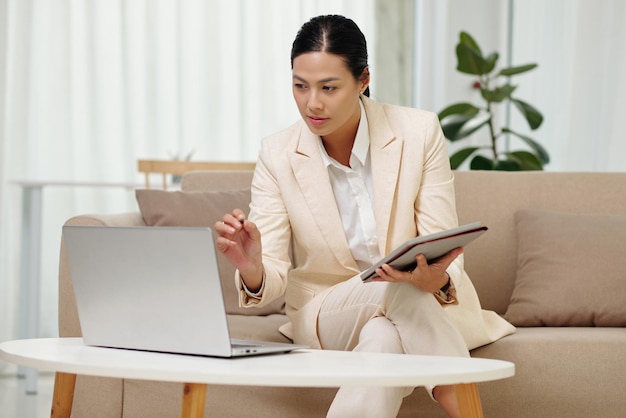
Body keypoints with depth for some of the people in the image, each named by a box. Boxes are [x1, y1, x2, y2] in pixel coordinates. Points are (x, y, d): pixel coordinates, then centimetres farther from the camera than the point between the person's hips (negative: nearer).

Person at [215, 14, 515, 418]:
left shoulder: (419, 132, -13)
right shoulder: (277, 155, -10)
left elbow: (446, 251, -12)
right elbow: (271, 276, -13)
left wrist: (436, 279, -37)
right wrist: (251, 269, -39)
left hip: (424, 306, 0)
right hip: (325, 312, 1)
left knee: (384, 339, -38)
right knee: (395, 291, -34)